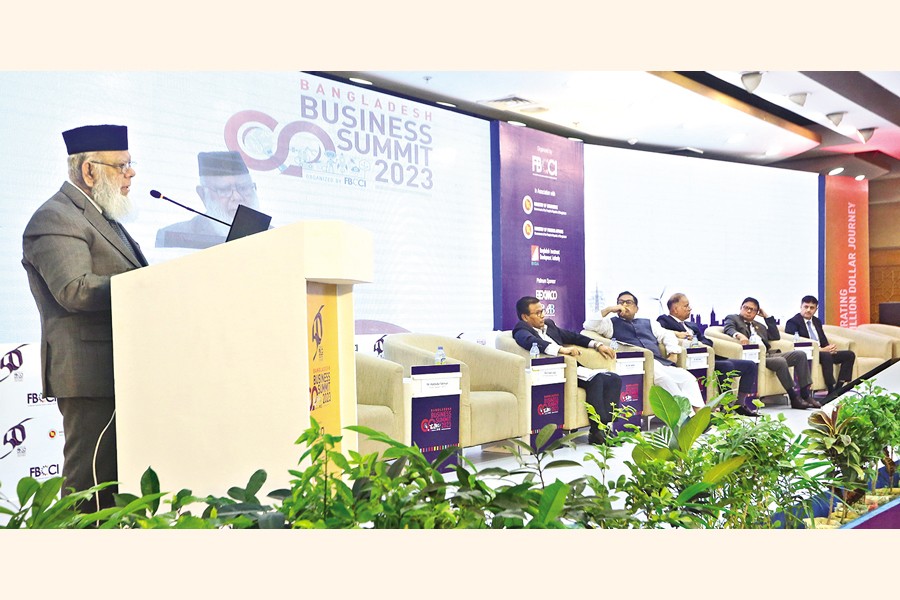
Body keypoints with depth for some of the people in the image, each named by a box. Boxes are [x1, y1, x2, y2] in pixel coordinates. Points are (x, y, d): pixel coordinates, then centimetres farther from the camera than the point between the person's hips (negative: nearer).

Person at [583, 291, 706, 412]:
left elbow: (668, 335, 27)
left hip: (662, 363, 5)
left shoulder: (648, 323, 32)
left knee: (688, 378, -19)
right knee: (663, 377, -35)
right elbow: (589, 325, 5)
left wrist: (672, 355, 10)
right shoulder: (612, 323, 20)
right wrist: (608, 309, 1)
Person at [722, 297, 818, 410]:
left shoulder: (759, 325, 31)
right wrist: (739, 335, -32)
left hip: (768, 354, 7)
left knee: (800, 354, -8)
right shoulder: (732, 318, 13)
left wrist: (767, 316, 21)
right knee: (780, 361, -30)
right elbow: (728, 329, -9)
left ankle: (805, 395, -10)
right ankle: (794, 398, -20)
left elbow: (776, 337, 23)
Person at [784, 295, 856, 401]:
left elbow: (824, 341, 19)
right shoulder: (793, 322, -5)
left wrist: (830, 348, -7)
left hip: (823, 352, 9)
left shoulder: (817, 321, 21)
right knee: (826, 356, -35)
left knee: (850, 354, -4)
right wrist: (821, 349, -22)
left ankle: (840, 387, -13)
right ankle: (832, 391, -32)